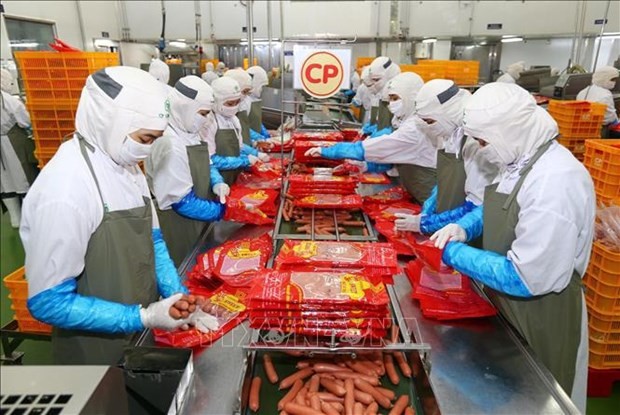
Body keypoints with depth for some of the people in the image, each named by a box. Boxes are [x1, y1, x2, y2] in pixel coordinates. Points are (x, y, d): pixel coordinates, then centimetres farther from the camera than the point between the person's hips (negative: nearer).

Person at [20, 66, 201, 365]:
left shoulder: (125, 165, -2)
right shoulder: (64, 191, -28)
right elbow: (48, 303, -23)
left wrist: (178, 296, -6)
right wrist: (143, 317, -23)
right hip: (97, 356, -7)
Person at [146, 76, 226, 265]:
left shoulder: (190, 133, 4)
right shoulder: (169, 143, -25)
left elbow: (205, 166, 16)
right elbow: (182, 202, -25)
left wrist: (217, 183, -6)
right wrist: (222, 211, -16)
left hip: (195, 223, 9)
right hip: (175, 228, -9)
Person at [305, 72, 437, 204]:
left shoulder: (416, 127, -24)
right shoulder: (411, 121, 7)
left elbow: (380, 147, -28)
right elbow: (390, 154, 10)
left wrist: (329, 151, -26)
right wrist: (367, 165, -8)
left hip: (428, 202, -8)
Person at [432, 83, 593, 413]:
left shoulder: (556, 182, -30)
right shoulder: (520, 160, -2)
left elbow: (526, 279, -30)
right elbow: (498, 211, 16)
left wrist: (455, 254, -21)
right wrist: (465, 228, -4)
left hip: (541, 322, -8)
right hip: (506, 307, 8)